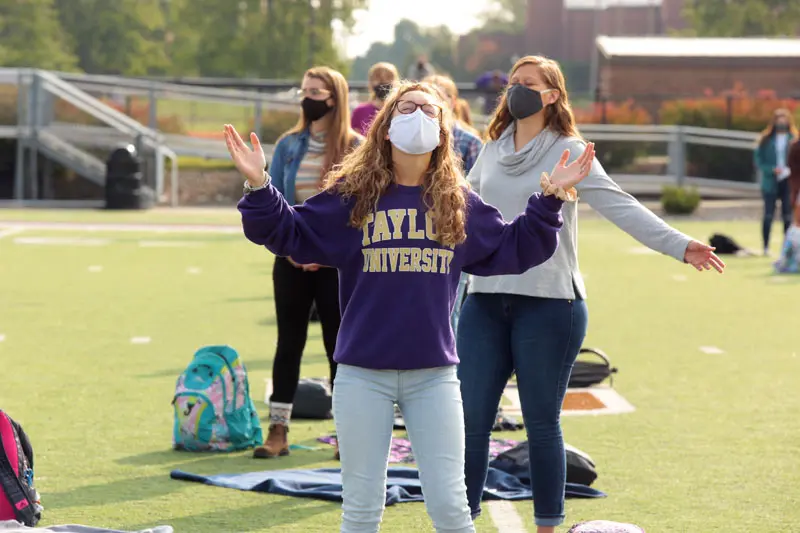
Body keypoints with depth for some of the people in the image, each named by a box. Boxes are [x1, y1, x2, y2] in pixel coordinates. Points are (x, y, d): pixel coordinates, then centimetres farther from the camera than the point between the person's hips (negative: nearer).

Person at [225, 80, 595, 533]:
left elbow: (514, 249, 15)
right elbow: (289, 234, 4)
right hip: (363, 375, -1)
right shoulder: (352, 196, 1)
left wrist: (549, 201, 6)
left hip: (434, 375, 1)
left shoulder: (460, 203, 7)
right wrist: (259, 188, -10)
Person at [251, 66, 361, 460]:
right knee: (289, 343, 4)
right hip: (292, 261, 3)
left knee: (340, 345, 3)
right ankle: (278, 430, 7)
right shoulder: (289, 145, 6)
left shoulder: (356, 148, -2)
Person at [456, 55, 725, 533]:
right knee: (471, 419, 4)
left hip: (549, 304, -5)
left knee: (542, 423, 4)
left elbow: (621, 206, -14)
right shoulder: (493, 151, 11)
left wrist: (679, 245, -26)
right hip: (486, 301, 5)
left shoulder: (568, 152, -4)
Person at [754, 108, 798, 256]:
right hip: (770, 183, 0)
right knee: (769, 215, 0)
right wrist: (772, 170, -13)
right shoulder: (766, 140, 2)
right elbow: (758, 160, 1)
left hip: (788, 182, 0)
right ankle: (766, 247, 5)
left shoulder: (794, 139, 2)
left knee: (788, 216, 2)